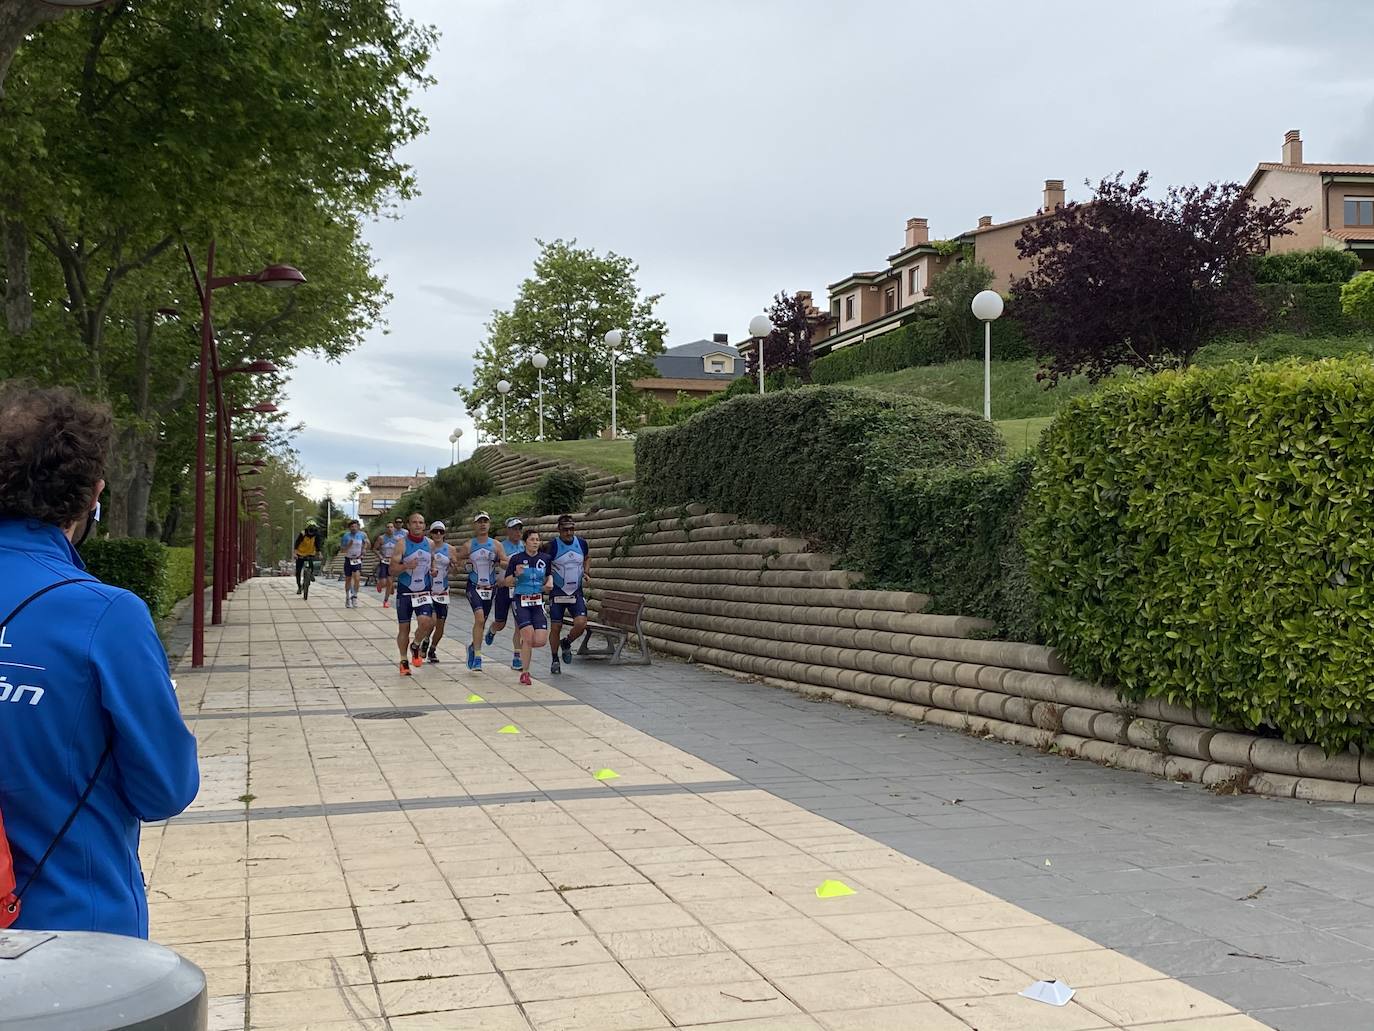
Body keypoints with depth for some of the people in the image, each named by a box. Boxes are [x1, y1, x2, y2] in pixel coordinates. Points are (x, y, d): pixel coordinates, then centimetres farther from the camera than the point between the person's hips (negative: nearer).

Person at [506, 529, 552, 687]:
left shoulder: (545, 558, 5)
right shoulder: (516, 558, -3)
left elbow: (549, 574, 22)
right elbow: (507, 581, 1)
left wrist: (549, 582, 1)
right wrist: (516, 575, -18)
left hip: (538, 602, 3)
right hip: (521, 601, -3)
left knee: (540, 641, -9)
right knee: (528, 635, -18)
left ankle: (523, 645, 27)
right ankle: (524, 673, -1)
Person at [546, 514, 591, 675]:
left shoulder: (581, 543, 0)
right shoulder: (553, 545, -11)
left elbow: (587, 559, 21)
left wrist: (586, 572, 5)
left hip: (576, 592, 2)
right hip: (558, 592, -2)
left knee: (581, 623, -15)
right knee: (556, 627, 1)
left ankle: (566, 643, 16)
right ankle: (555, 660, 20)